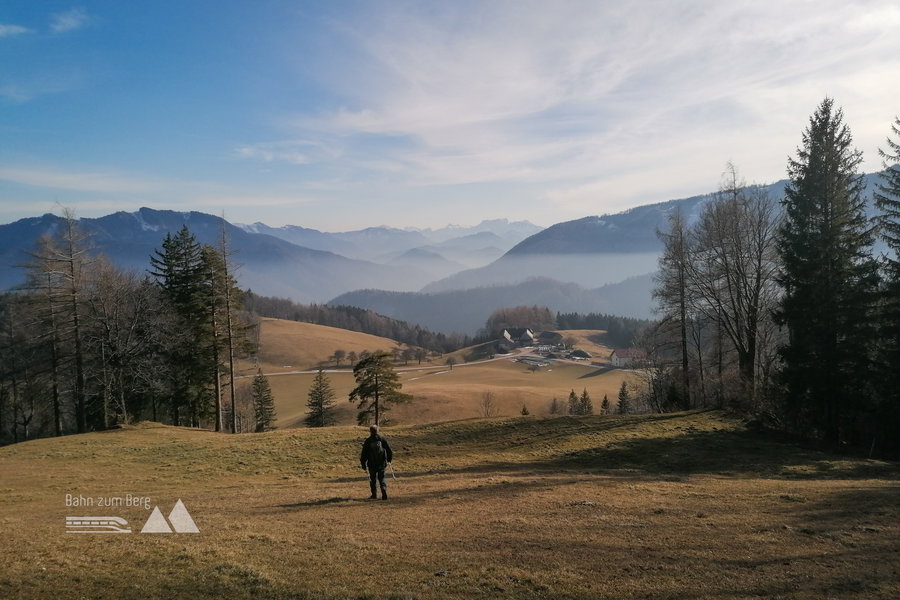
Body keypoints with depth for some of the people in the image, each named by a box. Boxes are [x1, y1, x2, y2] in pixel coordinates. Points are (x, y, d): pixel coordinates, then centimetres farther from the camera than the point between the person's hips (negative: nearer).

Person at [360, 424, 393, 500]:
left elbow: (364, 454, -3)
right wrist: (389, 459, 17)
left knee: (372, 479, 14)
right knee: (381, 478, 9)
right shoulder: (382, 438, -1)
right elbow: (389, 449, 3)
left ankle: (374, 494, 16)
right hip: (382, 463, 1)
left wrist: (363, 464, 4)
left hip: (372, 464, -1)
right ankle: (384, 490, -13)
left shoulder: (368, 441, -5)